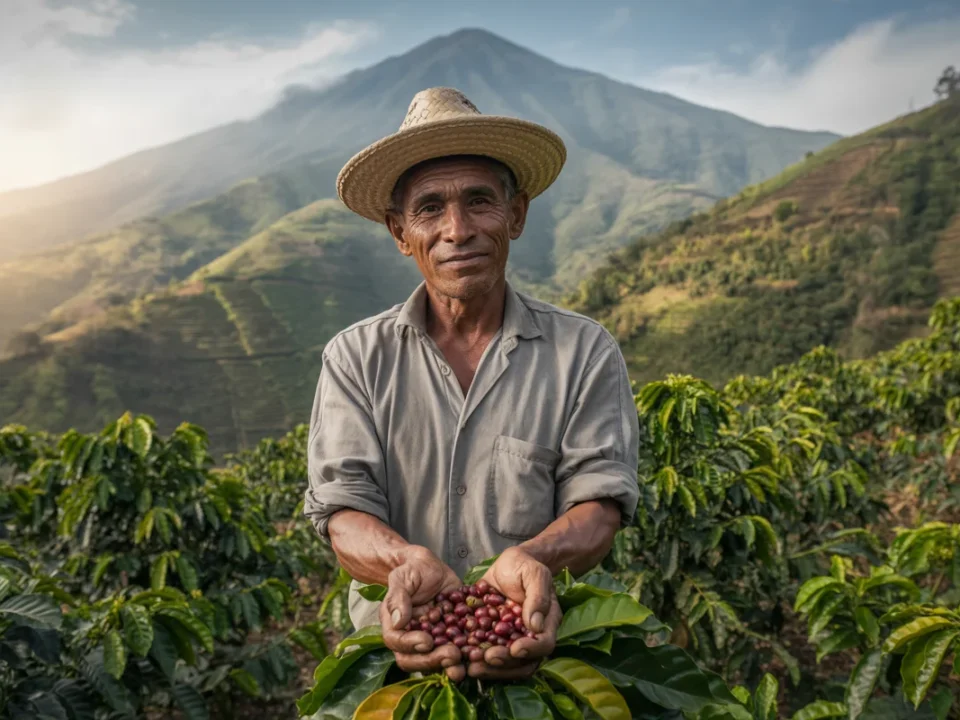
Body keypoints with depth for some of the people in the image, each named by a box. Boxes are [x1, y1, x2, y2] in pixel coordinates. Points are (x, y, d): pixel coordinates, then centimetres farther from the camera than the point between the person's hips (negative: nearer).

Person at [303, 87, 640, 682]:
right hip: (399, 655, 1)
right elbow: (344, 507, -4)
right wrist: (408, 562, -26)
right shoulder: (356, 357, 4)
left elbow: (601, 501, -5)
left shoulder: (585, 353, 2)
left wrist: (531, 559, -26)